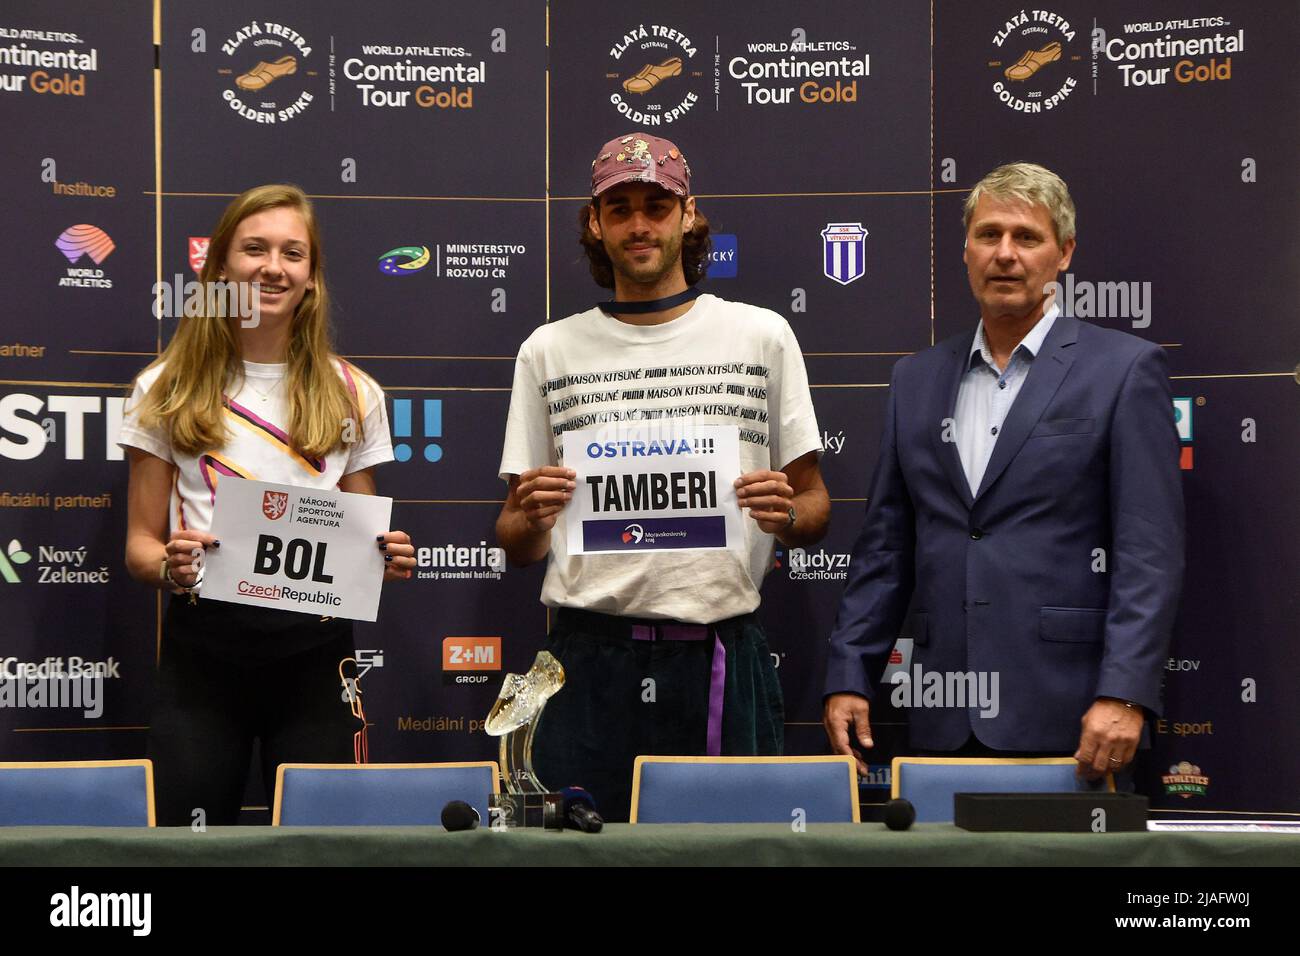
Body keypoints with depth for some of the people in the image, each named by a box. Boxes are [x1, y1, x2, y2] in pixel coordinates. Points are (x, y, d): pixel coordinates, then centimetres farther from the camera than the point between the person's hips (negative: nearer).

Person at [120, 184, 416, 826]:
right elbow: (140, 541, 6)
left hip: (315, 651, 1)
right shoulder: (168, 389, 5)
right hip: (203, 646, -1)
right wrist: (167, 566, -16)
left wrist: (387, 559, -7)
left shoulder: (352, 395, 9)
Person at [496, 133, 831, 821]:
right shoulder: (549, 351, 10)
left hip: (723, 660, 0)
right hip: (590, 660, 0)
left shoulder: (761, 336, 9)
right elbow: (517, 548, 12)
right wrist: (532, 518, -11)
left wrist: (787, 513, -11)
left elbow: (814, 504, 12)